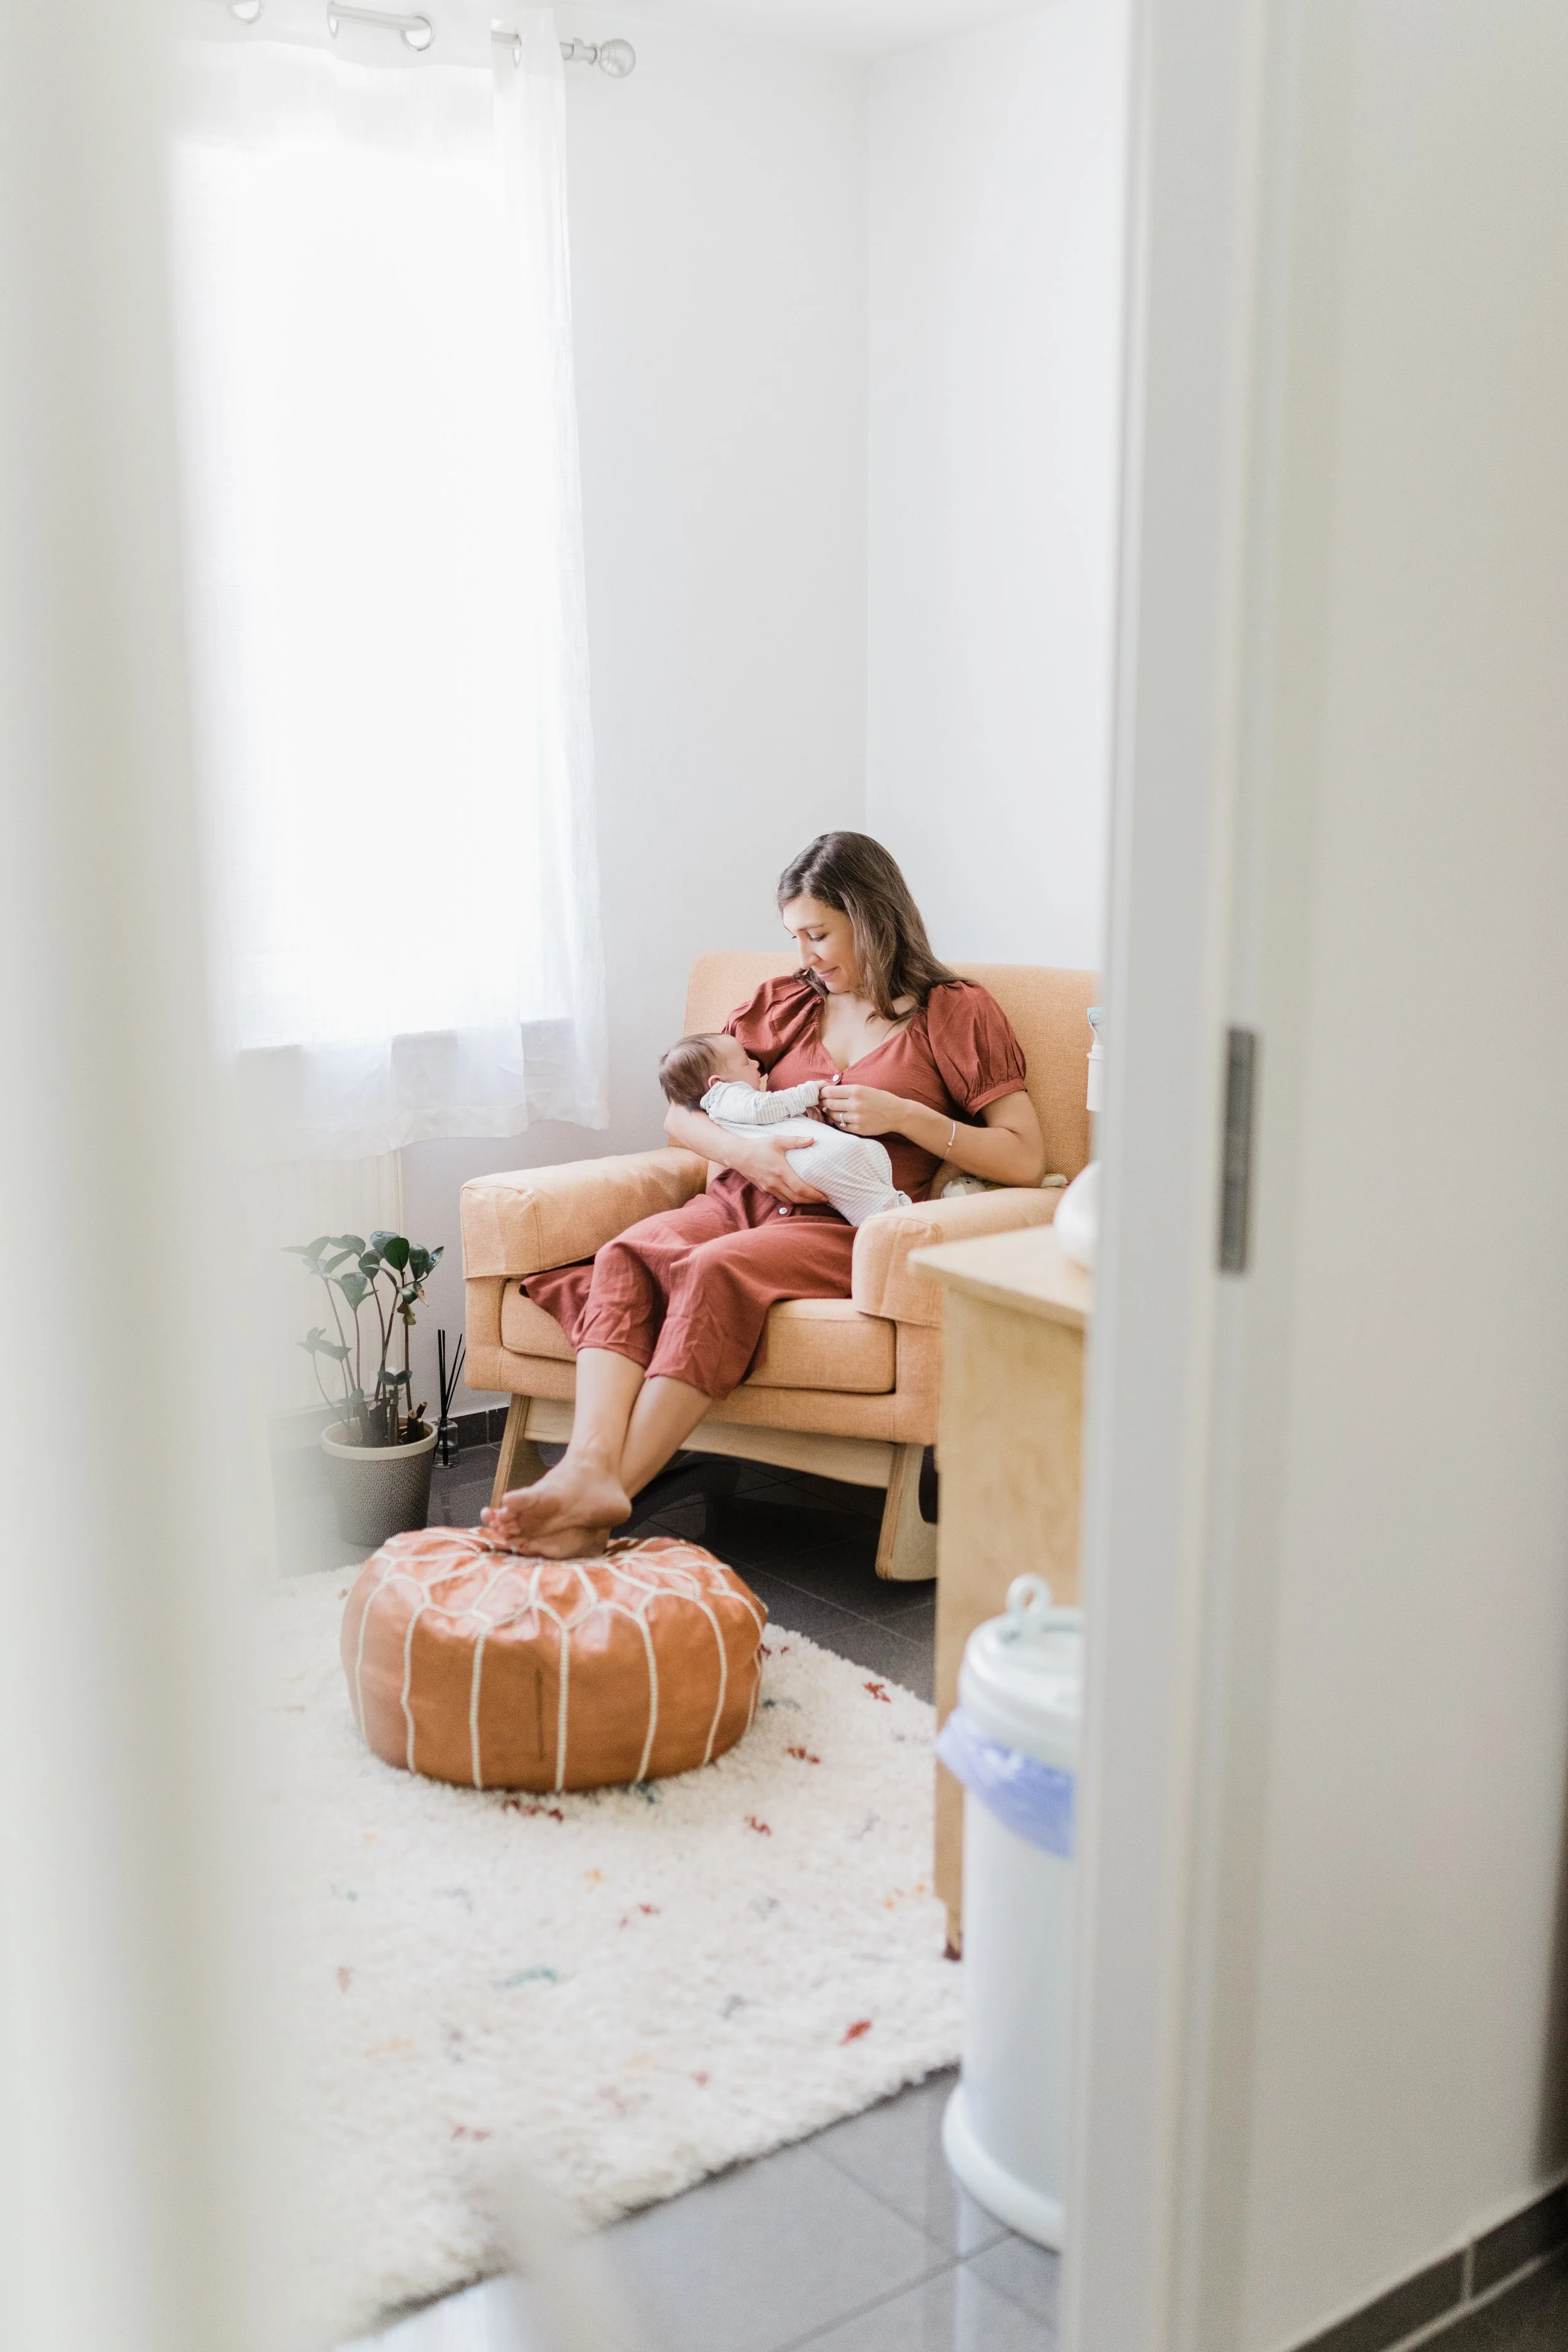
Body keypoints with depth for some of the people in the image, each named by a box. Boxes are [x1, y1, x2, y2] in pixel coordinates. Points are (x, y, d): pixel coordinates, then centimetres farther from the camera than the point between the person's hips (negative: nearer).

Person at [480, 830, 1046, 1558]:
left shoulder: (956, 1012, 10)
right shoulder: (783, 1002, 24)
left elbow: (1026, 1158, 2)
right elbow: (679, 1112, 17)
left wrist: (903, 1116, -9)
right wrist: (744, 1150, -5)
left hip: (849, 1225, -4)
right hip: (747, 1199, 5)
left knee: (718, 1268, -36)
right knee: (626, 1254, -29)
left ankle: (612, 1492, -43)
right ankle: (589, 1469, -47)